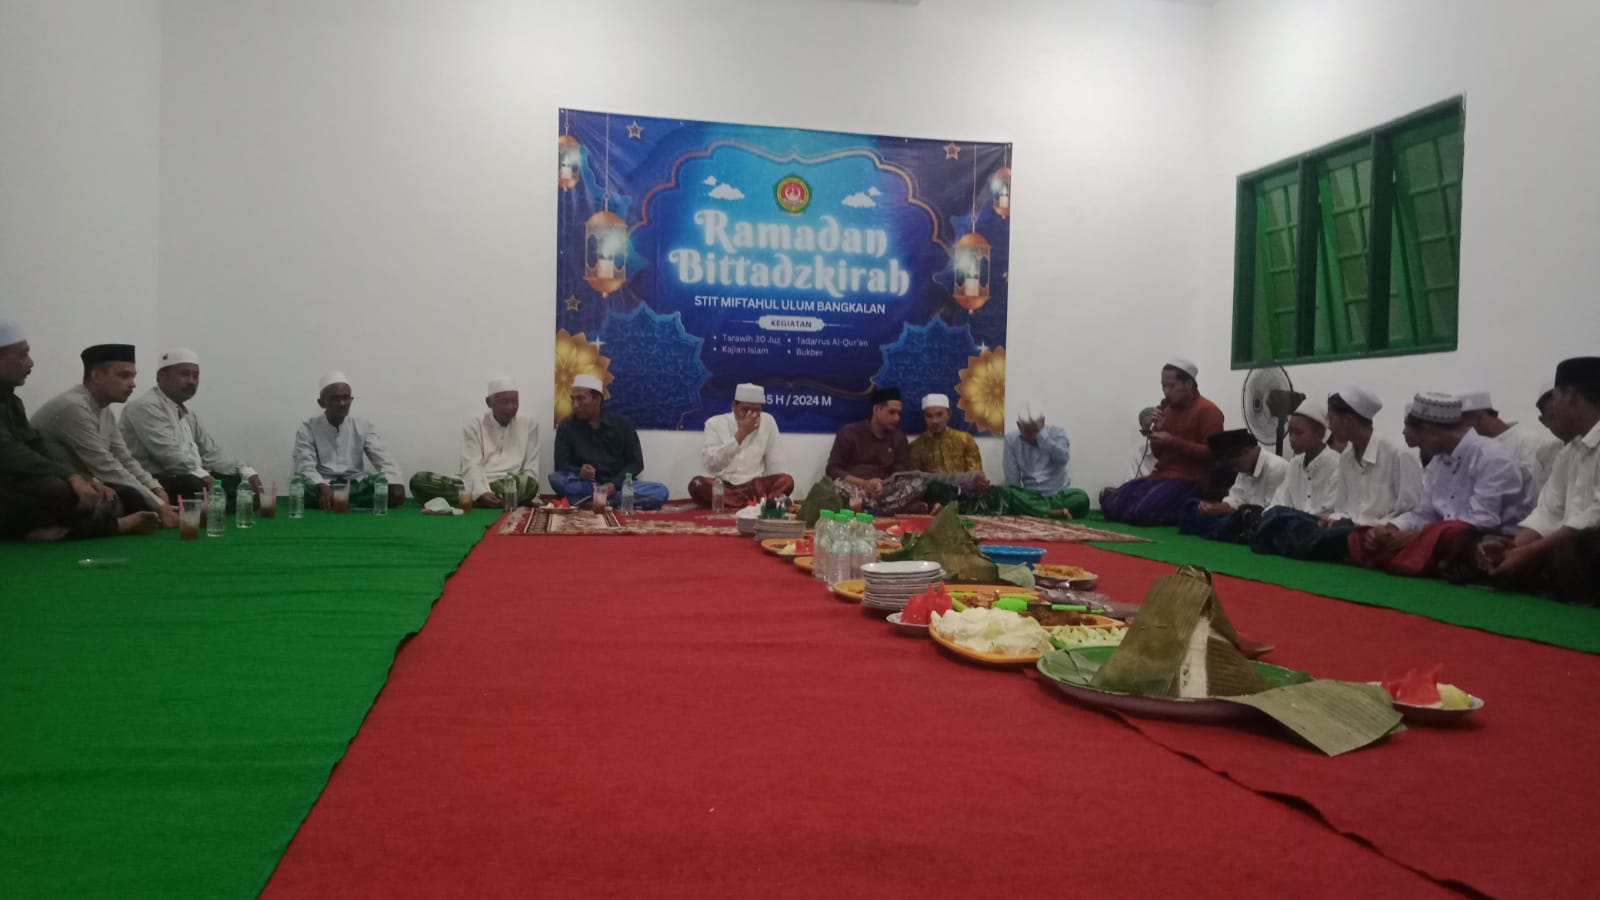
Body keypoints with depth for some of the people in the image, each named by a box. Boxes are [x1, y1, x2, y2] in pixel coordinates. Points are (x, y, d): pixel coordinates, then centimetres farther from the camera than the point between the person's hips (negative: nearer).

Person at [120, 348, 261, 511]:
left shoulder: (188, 414, 23)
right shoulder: (145, 407, -7)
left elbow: (211, 453, 16)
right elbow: (169, 454, -21)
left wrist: (246, 472, 0)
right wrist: (201, 475, -32)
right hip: (158, 485, -10)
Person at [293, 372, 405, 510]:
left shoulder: (363, 426, 7)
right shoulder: (308, 429, 2)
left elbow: (385, 460, -3)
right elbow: (305, 467, -11)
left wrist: (395, 483, -26)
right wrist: (323, 487, -34)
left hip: (356, 485, 3)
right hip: (322, 486, -2)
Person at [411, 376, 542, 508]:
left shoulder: (529, 424, 12)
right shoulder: (474, 425, 9)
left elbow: (531, 470, 9)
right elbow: (472, 466, -5)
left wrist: (528, 495, -9)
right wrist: (482, 492, -24)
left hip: (511, 486, -1)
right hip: (475, 486, 1)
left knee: (529, 483, -36)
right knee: (419, 480, -23)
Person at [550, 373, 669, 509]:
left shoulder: (621, 423, 3)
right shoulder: (566, 427, 3)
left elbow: (636, 463, 0)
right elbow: (561, 465, -1)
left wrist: (614, 484, -17)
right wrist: (579, 473, -25)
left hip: (618, 486, 1)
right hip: (584, 485, 0)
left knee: (660, 491, -27)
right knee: (556, 478, -30)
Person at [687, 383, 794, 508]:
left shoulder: (768, 421, 4)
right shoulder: (715, 423, -1)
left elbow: (772, 464, 7)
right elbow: (710, 465, -15)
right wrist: (740, 434, -17)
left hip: (754, 486, 1)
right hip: (722, 486, -1)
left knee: (786, 481, -25)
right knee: (697, 484, -33)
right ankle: (759, 503, -33)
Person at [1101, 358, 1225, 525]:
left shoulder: (1207, 411, -7)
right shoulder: (1168, 409, 17)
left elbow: (1212, 454, -15)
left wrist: (1173, 442, -21)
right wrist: (1153, 433, 0)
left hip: (1190, 480, -7)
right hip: (1162, 475, 7)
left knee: (1141, 512, -29)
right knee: (1112, 505, -13)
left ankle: (1187, 512, -4)